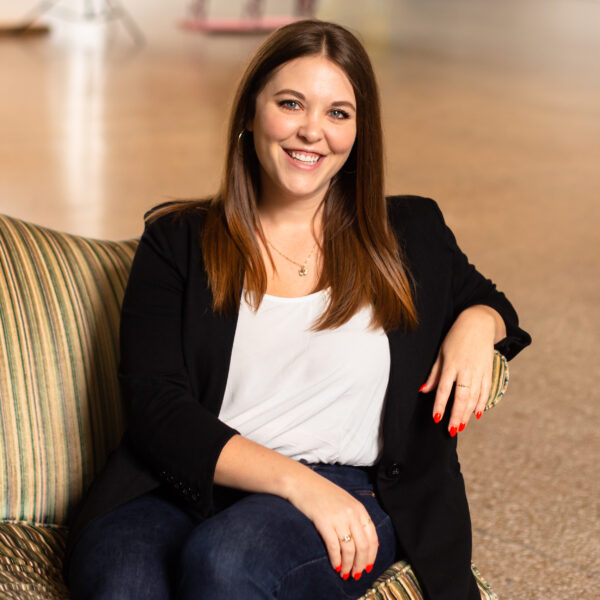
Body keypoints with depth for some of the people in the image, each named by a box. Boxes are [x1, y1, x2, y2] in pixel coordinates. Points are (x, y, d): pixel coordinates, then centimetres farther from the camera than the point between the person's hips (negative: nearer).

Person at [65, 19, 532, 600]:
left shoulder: (410, 235, 16)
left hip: (350, 494, 1)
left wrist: (478, 322, 7)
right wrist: (297, 480, -17)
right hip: (188, 484, 0)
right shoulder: (176, 241, 10)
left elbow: (485, 300, 35)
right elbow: (156, 405, -1)